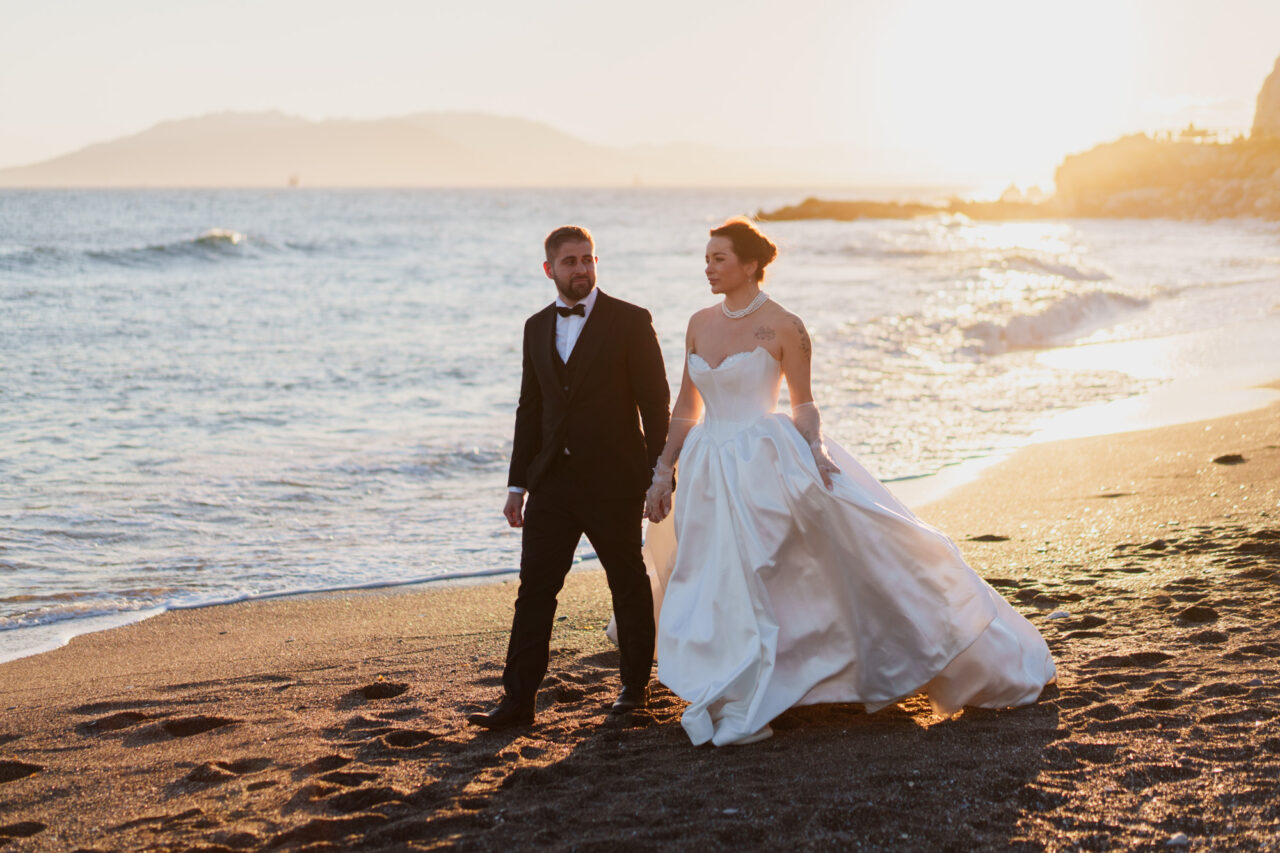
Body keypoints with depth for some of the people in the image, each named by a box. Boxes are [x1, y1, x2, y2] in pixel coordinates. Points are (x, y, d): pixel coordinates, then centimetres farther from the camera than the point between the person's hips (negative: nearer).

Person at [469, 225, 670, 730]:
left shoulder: (630, 322, -5)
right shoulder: (537, 327, 11)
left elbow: (655, 404, -6)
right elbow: (530, 409, 14)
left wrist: (658, 479, -11)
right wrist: (517, 483, 10)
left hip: (614, 481, -4)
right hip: (553, 481, 4)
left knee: (629, 585, 9)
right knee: (534, 589, -1)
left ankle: (636, 685, 26)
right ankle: (519, 699, -1)